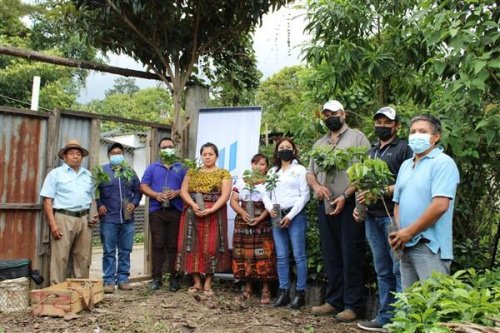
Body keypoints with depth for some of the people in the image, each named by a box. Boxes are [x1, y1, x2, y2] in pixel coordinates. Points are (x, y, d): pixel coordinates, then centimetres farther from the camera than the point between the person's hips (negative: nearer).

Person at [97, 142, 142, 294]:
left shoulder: (130, 172, 14)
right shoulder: (102, 171, 4)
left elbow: (137, 190, 16)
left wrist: (134, 203, 0)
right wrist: (99, 205, -10)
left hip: (127, 218, 3)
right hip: (108, 218, -3)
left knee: (125, 251, 8)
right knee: (109, 252, 2)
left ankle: (123, 279, 16)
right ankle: (109, 281, 7)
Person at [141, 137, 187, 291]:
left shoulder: (181, 168, 13)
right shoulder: (152, 167, 15)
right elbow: (143, 186, 7)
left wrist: (176, 193, -13)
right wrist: (156, 195, -11)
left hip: (176, 211, 0)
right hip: (156, 210, 1)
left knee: (173, 245, -1)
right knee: (157, 245, -1)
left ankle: (174, 277, 4)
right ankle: (156, 277, 4)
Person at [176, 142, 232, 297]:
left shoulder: (223, 173, 5)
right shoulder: (192, 172, 14)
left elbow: (225, 194, -6)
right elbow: (183, 191, 5)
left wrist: (211, 209, -18)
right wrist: (193, 205, -14)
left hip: (214, 214, -2)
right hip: (193, 213, 3)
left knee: (211, 247, -4)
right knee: (193, 246, 1)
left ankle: (208, 284, 4)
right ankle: (197, 282, 9)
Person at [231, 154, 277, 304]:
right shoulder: (242, 181, 13)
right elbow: (233, 200, 8)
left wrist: (260, 218, -19)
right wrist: (242, 212, -11)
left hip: (263, 223, -3)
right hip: (243, 223, 3)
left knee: (263, 255, -7)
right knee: (244, 254, 3)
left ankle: (265, 290, 0)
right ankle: (248, 287, 13)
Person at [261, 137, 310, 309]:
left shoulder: (300, 170, 3)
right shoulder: (272, 172, 17)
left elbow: (304, 195, -3)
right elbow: (266, 194, 15)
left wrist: (290, 216, -10)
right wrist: (270, 208, -6)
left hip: (296, 216, -4)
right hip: (277, 216, 4)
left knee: (298, 255, -4)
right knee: (281, 256, 6)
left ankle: (300, 293, 1)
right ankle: (283, 292, 11)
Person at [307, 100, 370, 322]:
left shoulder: (357, 138, 0)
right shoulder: (319, 144, 19)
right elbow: (310, 173, 19)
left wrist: (345, 196, -16)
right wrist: (316, 186, -4)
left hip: (350, 205, -6)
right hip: (326, 206, 6)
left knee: (351, 255, -4)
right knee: (331, 256, 10)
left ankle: (352, 305, 3)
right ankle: (333, 301, 18)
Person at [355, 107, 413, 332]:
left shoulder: (403, 149, -1)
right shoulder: (371, 152, 20)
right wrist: (359, 206, 10)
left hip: (393, 216, -6)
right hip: (372, 217, 7)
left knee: (399, 269, -6)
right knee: (382, 270, 10)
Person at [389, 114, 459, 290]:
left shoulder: (443, 163, -10)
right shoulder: (405, 165, 16)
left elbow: (440, 206, -20)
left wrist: (409, 232, -14)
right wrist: (397, 233, 2)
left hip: (430, 247, -8)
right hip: (405, 246, 8)